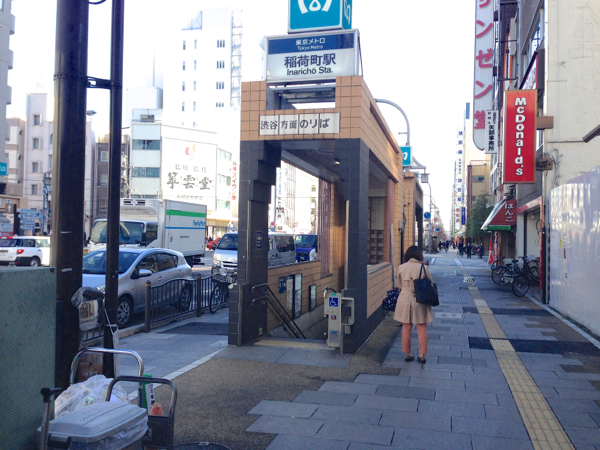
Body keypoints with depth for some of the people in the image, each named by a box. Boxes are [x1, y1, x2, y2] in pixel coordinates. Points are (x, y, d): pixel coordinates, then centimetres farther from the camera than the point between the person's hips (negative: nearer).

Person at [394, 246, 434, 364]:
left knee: (406, 328, 11)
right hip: (420, 300, -1)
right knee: (422, 329, 10)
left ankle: (408, 354, 19)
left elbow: (399, 284, 6)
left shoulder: (401, 267, -6)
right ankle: (422, 355, 13)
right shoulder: (424, 268, -10)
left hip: (405, 300, 1)